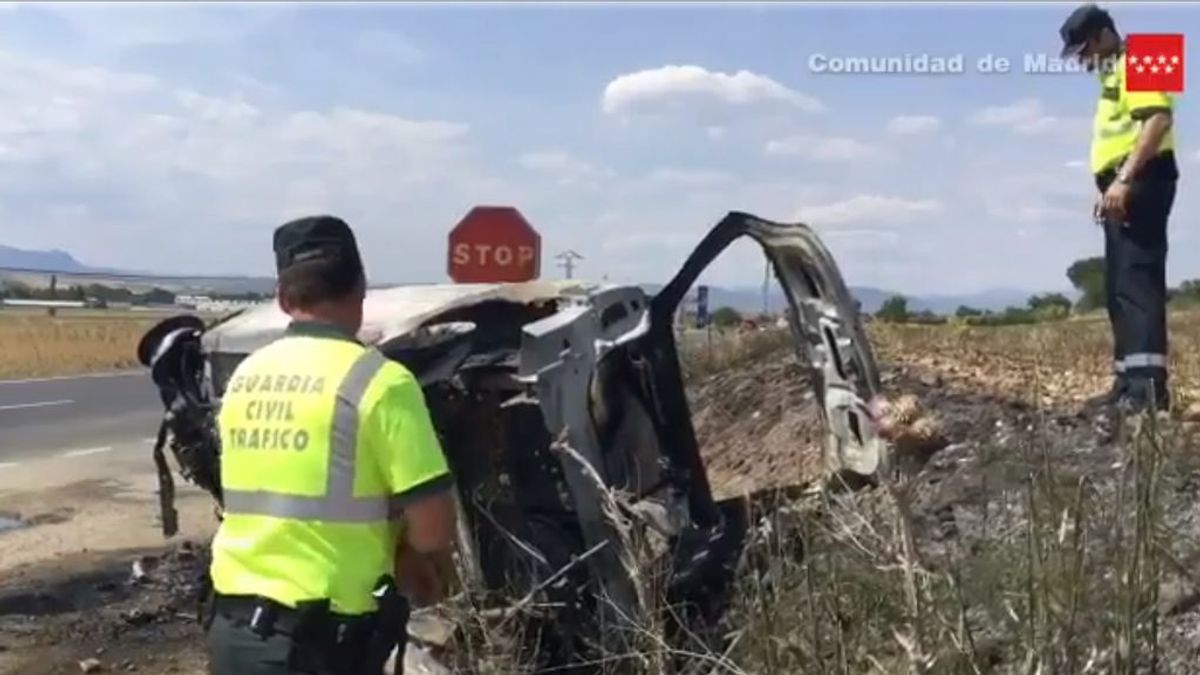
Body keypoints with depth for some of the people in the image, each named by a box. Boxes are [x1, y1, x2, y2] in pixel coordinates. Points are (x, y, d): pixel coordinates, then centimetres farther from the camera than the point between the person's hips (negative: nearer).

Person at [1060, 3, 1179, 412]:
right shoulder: (1115, 75, 26)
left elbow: (1158, 119, -20)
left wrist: (1124, 180, -28)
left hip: (1139, 183, -11)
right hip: (1123, 190, 11)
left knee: (1137, 278, -19)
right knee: (1120, 285, 8)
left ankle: (1149, 383, -26)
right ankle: (1129, 382, 11)